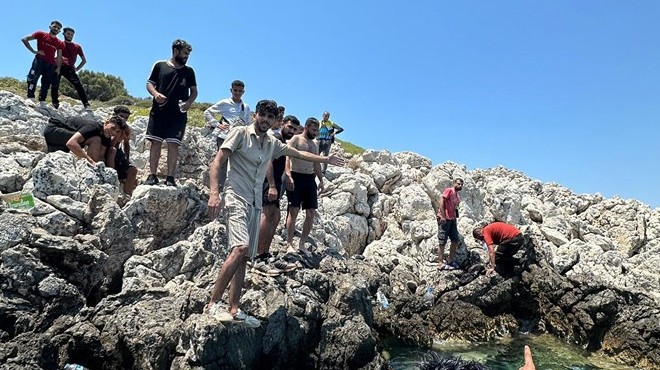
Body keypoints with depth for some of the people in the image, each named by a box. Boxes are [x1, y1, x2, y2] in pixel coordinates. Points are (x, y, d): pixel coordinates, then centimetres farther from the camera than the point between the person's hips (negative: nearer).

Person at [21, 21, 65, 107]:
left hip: (51, 64, 3)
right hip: (40, 60, -3)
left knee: (46, 84, 3)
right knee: (33, 77, -20)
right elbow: (24, 39, 5)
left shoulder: (60, 43, 14)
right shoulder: (41, 34, 6)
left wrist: (58, 68, 3)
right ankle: (30, 98, -23)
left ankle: (42, 102, 8)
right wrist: (34, 51, -4)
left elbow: (59, 57, 13)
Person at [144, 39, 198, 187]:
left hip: (178, 114, 1)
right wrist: (155, 93, -11)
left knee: (173, 144, -4)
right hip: (159, 111, 0)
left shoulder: (189, 71, 13)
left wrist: (189, 102, -5)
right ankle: (152, 175, 4)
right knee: (156, 142, -1)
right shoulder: (160, 66, 9)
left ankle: (170, 177, -1)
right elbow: (149, 83, 10)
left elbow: (194, 91, 15)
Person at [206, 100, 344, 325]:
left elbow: (298, 154, 32)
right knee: (241, 248, -24)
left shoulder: (272, 144, 18)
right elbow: (217, 162, -6)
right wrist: (214, 193, -19)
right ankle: (213, 303, -17)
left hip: (255, 204, 7)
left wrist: (326, 160, 36)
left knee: (244, 257, 3)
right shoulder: (241, 133, 0)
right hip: (236, 198, -7)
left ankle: (234, 309, 7)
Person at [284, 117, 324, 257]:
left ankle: (302, 244, 9)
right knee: (293, 211, -10)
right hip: (296, 177, -7)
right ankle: (289, 245, -5)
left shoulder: (315, 144, 22)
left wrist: (321, 180, 17)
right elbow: (287, 157, -11)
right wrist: (288, 175, -24)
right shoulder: (296, 139, 0)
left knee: (311, 213, 1)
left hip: (310, 179, 7)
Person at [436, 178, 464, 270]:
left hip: (452, 219, 9)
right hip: (444, 219, -9)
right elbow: (441, 201, -17)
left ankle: (451, 260, 24)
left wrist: (455, 218, 15)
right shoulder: (449, 190, -7)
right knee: (442, 241, -5)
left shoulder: (457, 196, 19)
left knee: (455, 240, 12)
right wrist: (442, 216, -22)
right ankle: (442, 264, -2)